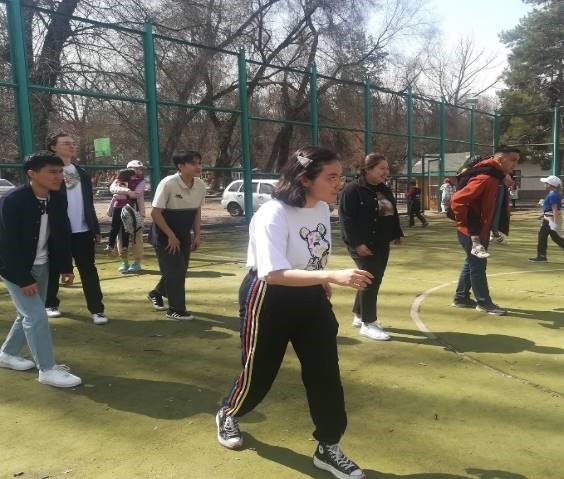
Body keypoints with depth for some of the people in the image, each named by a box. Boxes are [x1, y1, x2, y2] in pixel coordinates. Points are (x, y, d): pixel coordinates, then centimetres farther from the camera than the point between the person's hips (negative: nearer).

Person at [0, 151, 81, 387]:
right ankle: (47, 369, 2)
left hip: (41, 266, 7)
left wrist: (65, 268, 4)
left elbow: (62, 236, 5)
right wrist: (24, 279, -23)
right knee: (36, 316, -9)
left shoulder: (58, 200, -5)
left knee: (29, 314, 16)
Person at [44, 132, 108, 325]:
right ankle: (50, 304, 29)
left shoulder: (82, 173, 13)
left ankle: (97, 309, 3)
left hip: (83, 231, 4)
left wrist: (96, 228, 12)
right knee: (53, 271, 11)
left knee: (89, 271, 1)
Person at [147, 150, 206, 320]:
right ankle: (176, 310, 9)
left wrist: (197, 235, 3)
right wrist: (171, 235, -19)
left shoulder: (201, 185, -7)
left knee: (180, 270, 14)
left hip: (184, 235, 7)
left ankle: (156, 293, 39)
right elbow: (155, 213, -21)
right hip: (164, 235, -7)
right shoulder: (168, 184, -25)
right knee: (174, 271, -7)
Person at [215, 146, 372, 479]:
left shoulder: (323, 209, -3)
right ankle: (228, 416, 44)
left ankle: (329, 448, 21)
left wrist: (323, 286, 12)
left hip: (310, 298, 6)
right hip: (269, 300, -6)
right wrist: (332, 276, -46)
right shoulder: (273, 214, -27)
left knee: (326, 372, 3)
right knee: (259, 372, 11)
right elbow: (273, 274, -38)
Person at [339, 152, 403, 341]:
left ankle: (358, 315, 28)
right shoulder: (352, 189, -13)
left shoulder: (384, 190, 13)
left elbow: (393, 213, 23)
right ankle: (368, 323, 4)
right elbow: (346, 219, -19)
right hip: (362, 245, -8)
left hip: (382, 244, 9)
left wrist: (397, 233, 15)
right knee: (370, 281, -7)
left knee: (374, 281, 13)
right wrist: (357, 243, -23)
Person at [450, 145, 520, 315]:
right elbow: (458, 200, -31)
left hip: (483, 230, 10)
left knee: (472, 263, 17)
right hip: (472, 232, -10)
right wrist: (468, 228, -25)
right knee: (478, 265, 1)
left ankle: (461, 298, 29)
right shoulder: (484, 178, -23)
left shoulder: (499, 179, 6)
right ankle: (484, 302, 14)